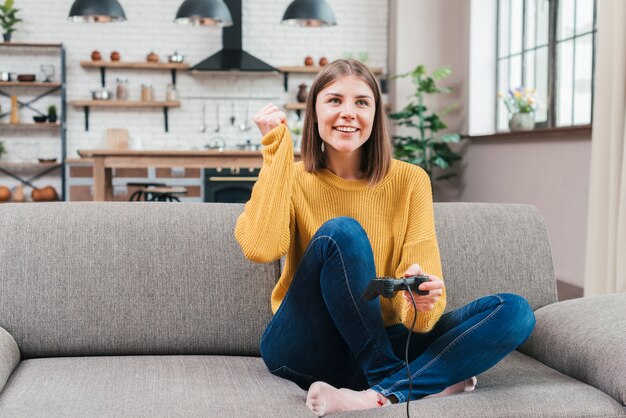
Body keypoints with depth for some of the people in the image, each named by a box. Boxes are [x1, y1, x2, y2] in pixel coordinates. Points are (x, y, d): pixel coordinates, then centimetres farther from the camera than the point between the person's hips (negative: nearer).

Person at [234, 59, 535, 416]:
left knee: (514, 311, -16)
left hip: (383, 342, 3)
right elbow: (261, 248, -24)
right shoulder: (292, 179, -3)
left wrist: (424, 300, -33)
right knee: (342, 232, -27)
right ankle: (432, 380, -20)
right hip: (304, 348, -2)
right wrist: (275, 147, -17)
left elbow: (423, 273, -9)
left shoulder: (410, 181, 0)